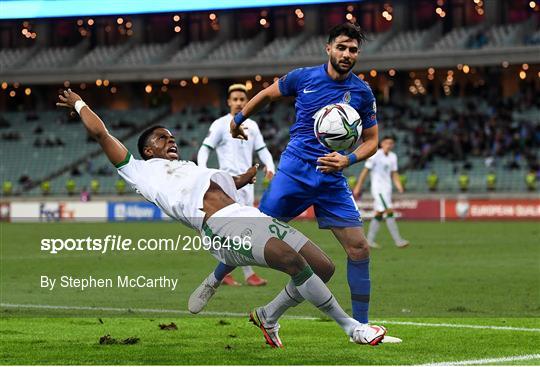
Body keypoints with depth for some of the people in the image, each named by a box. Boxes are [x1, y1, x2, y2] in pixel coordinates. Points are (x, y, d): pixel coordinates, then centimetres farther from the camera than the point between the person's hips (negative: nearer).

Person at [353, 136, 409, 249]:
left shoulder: (393, 157, 10)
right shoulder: (375, 156, -10)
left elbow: (394, 174, 15)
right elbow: (365, 171, -7)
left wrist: (399, 187, -1)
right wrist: (358, 187, -6)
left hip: (387, 189, 8)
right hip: (378, 188, -7)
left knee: (379, 214, 10)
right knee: (389, 212, -15)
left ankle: (370, 240, 16)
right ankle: (398, 240, -18)